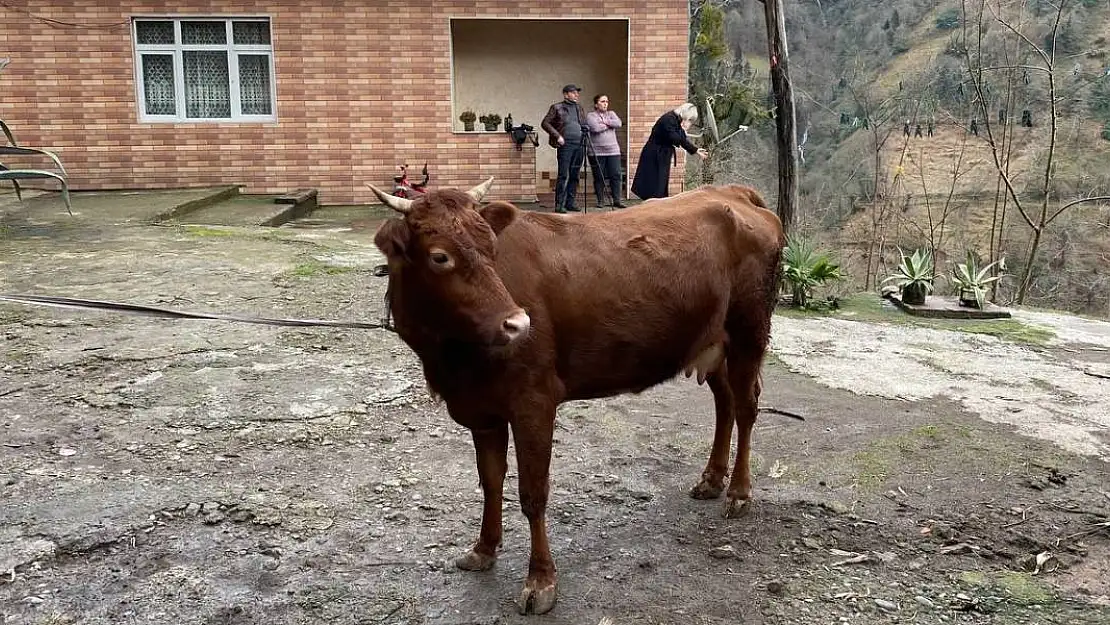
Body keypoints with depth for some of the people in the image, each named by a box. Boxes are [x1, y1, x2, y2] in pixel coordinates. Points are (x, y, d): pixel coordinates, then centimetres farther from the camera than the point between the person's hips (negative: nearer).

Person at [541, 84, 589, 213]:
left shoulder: (579, 108, 19)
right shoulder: (557, 108, 1)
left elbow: (584, 124, 30)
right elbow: (545, 123, -2)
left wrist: (586, 130, 7)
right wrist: (557, 136, -10)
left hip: (579, 145, 6)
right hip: (565, 145, -6)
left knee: (574, 176, 7)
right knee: (563, 175, -10)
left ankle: (570, 203, 14)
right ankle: (559, 205, -10)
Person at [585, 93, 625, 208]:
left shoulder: (611, 114, 15)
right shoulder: (590, 115, 2)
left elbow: (618, 123, -3)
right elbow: (595, 127, -16)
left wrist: (604, 121, -7)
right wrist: (609, 125, -4)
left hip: (613, 151, 3)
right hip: (596, 152, -3)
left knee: (616, 176, -3)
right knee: (599, 178, 1)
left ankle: (616, 201, 0)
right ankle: (600, 201, 10)